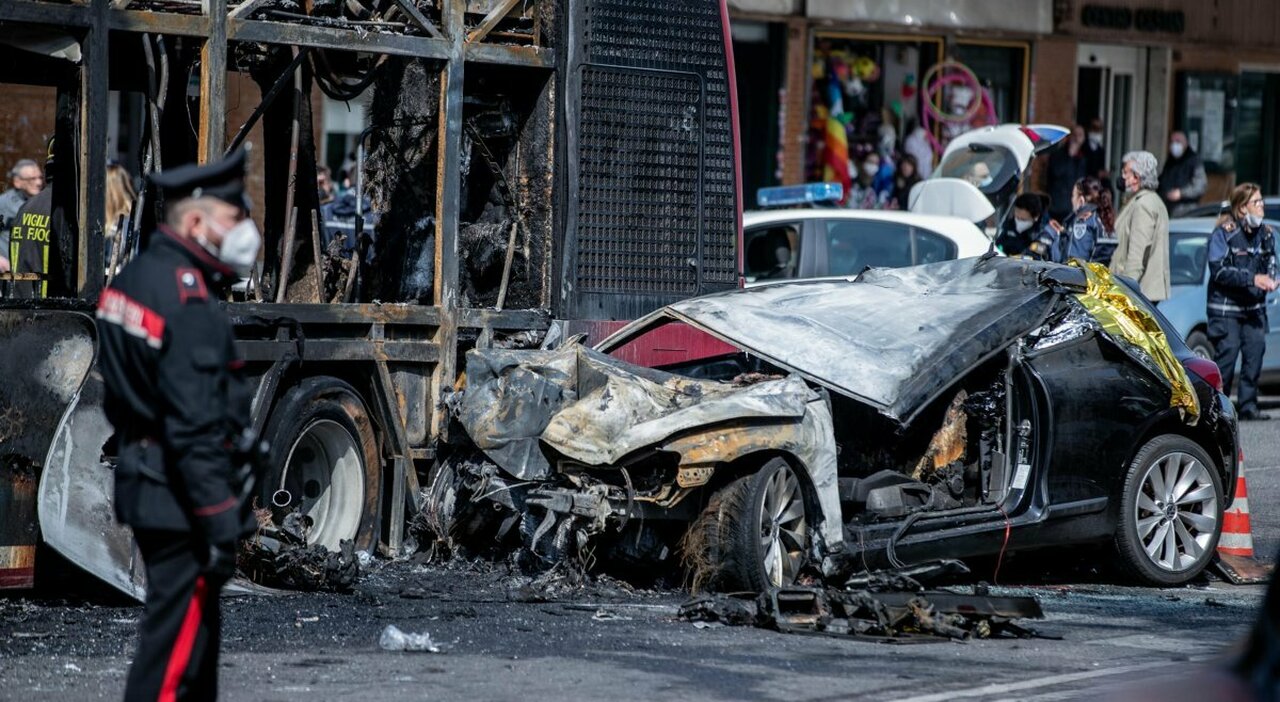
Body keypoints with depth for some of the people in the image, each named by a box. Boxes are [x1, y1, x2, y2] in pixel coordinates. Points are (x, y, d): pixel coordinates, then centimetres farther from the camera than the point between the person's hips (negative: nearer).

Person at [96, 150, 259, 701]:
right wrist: (222, 523, -22)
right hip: (180, 499, -10)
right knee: (175, 640, -5)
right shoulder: (190, 303, -21)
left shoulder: (134, 277, 9)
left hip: (143, 483, 10)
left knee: (198, 626, 20)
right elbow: (197, 430, -24)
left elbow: (120, 394, 17)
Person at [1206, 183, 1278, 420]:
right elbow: (1219, 270, -15)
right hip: (1225, 307, -5)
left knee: (1255, 353, -1)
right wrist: (1252, 278, -21)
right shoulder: (1224, 232, -9)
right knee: (1226, 355, -7)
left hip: (1254, 308, 5)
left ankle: (1248, 405, 6)